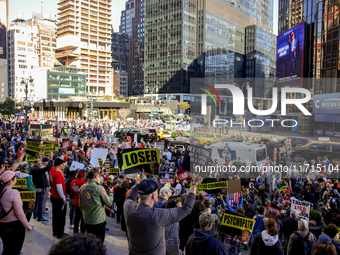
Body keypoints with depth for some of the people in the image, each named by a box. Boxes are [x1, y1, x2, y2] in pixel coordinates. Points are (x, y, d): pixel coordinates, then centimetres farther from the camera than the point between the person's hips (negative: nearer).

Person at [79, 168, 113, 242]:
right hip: (99, 220, -5)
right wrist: (111, 193, 4)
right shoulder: (99, 188, -17)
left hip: (87, 220, 5)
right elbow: (109, 203, -12)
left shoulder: (82, 188, 0)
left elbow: (80, 205, 9)